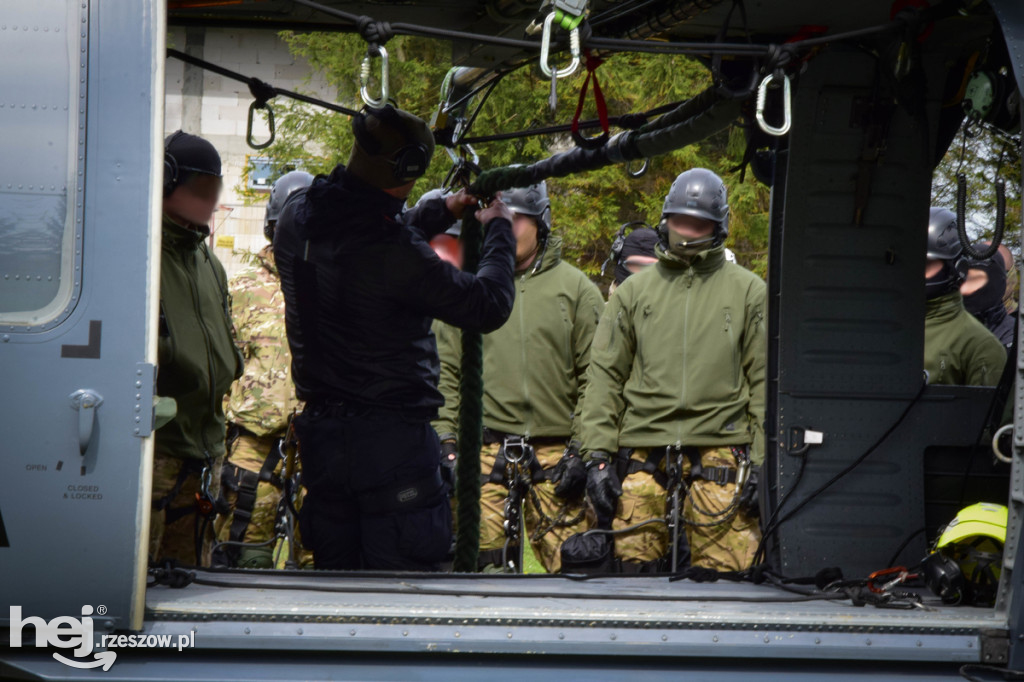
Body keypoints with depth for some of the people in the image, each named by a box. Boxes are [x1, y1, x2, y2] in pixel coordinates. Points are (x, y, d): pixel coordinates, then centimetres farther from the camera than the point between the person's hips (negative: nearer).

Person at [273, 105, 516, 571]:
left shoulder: (297, 218, 2)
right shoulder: (396, 252, -22)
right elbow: (488, 307, -13)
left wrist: (440, 213, 28)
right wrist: (498, 230, 3)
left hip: (320, 433, 7)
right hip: (392, 439, -7)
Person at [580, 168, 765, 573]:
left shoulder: (748, 291, 11)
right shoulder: (634, 291, 15)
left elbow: (764, 380, 7)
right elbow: (605, 376, 12)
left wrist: (762, 462, -2)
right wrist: (597, 454, 2)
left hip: (720, 450, -2)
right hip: (642, 452, 2)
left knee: (722, 577, -8)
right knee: (635, 570, -2)